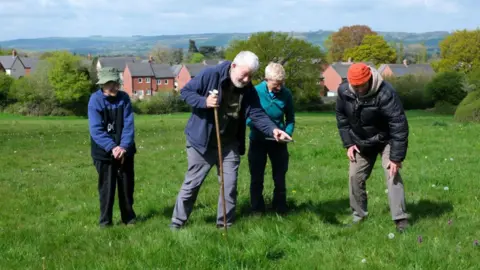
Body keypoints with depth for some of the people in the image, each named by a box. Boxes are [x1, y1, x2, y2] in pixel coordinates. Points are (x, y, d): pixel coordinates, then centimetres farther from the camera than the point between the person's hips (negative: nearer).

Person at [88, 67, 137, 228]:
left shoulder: (124, 98, -5)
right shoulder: (95, 100, -13)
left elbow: (128, 125, -9)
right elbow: (96, 130, -18)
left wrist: (124, 146, -23)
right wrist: (112, 147, -27)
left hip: (125, 150, 3)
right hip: (104, 152, -3)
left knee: (127, 185, 11)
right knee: (106, 187, 3)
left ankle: (129, 217, 26)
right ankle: (105, 220, 15)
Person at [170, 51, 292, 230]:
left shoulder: (249, 90, -5)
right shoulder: (210, 75, -18)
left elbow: (258, 115, -9)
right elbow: (185, 91, -11)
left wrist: (273, 130, -28)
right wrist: (204, 102, -28)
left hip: (229, 145, 4)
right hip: (202, 141, -4)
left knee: (230, 185, 6)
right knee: (192, 184, 6)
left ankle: (225, 224, 20)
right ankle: (178, 221, 21)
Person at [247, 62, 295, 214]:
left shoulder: (286, 93, -10)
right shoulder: (255, 92, -18)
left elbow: (290, 118, 1)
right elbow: (248, 118, -13)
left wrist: (287, 133, -15)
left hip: (278, 142, 2)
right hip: (258, 141, -1)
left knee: (280, 178, 11)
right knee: (257, 178, 9)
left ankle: (280, 210, 24)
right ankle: (257, 211, 22)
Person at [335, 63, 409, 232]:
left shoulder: (385, 93, -34)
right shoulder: (344, 91, -17)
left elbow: (399, 125, -33)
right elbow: (341, 116, 1)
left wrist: (396, 157, -33)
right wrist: (348, 143, -4)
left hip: (385, 141, -5)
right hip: (361, 143, 5)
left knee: (392, 174, -16)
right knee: (355, 176, 6)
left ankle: (401, 220, -14)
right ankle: (359, 216, 23)